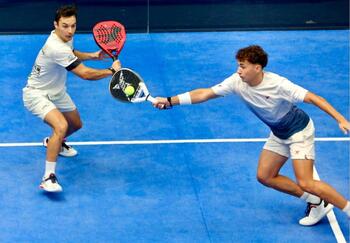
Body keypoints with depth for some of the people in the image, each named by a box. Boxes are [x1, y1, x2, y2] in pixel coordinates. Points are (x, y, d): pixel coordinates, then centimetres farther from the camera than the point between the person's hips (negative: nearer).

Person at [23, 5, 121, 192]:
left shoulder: (65, 38, -6)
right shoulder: (57, 48, -36)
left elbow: (71, 54, 19)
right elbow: (85, 74, -31)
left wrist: (92, 56, 2)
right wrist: (112, 70, -18)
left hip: (56, 92, 10)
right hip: (37, 94, -10)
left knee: (76, 124, 23)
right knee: (61, 126, -32)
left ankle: (53, 142, 56)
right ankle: (48, 178, -28)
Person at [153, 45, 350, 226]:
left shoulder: (278, 84, -31)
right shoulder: (237, 82, -15)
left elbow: (313, 98, -30)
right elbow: (205, 93, -13)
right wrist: (170, 101, -19)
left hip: (299, 131, -8)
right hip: (279, 134, 8)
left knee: (305, 183, -16)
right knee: (265, 176, 7)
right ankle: (315, 202, 17)